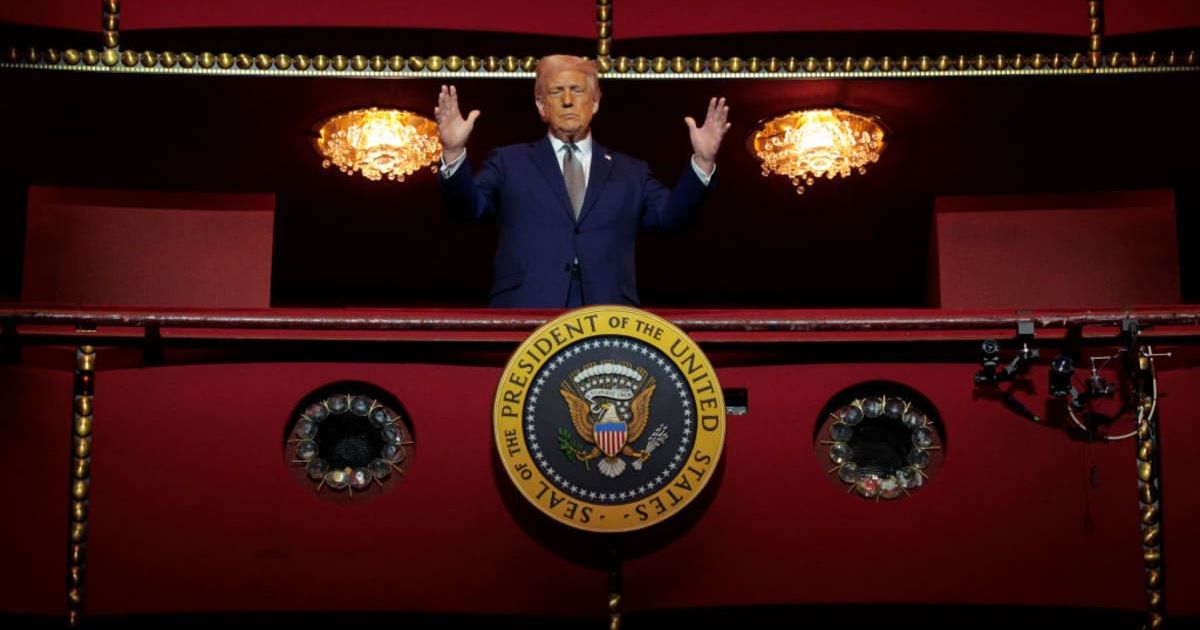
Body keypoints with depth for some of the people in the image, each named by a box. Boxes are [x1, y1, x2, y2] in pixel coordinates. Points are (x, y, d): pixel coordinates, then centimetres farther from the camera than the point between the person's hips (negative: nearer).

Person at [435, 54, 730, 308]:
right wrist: (454, 153, -16)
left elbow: (670, 213, 6)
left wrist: (703, 161, -8)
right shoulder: (509, 163, 15)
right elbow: (468, 205, 2)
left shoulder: (630, 172, 18)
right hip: (526, 319, -1)